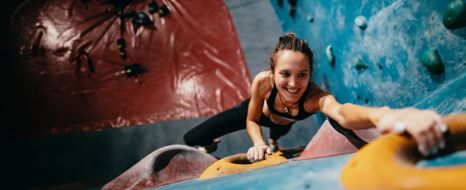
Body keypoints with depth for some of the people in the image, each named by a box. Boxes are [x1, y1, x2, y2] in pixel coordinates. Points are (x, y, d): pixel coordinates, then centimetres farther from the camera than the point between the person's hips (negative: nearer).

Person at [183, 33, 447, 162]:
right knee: (192, 139, -4)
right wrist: (258, 143, -44)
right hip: (255, 111, 0)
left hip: (282, 120, 1)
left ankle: (274, 143, 74)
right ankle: (212, 146, 32)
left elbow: (341, 112, -72)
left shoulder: (315, 96, -46)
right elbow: (251, 121, -21)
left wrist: (382, 115, -95)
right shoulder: (262, 82, -41)